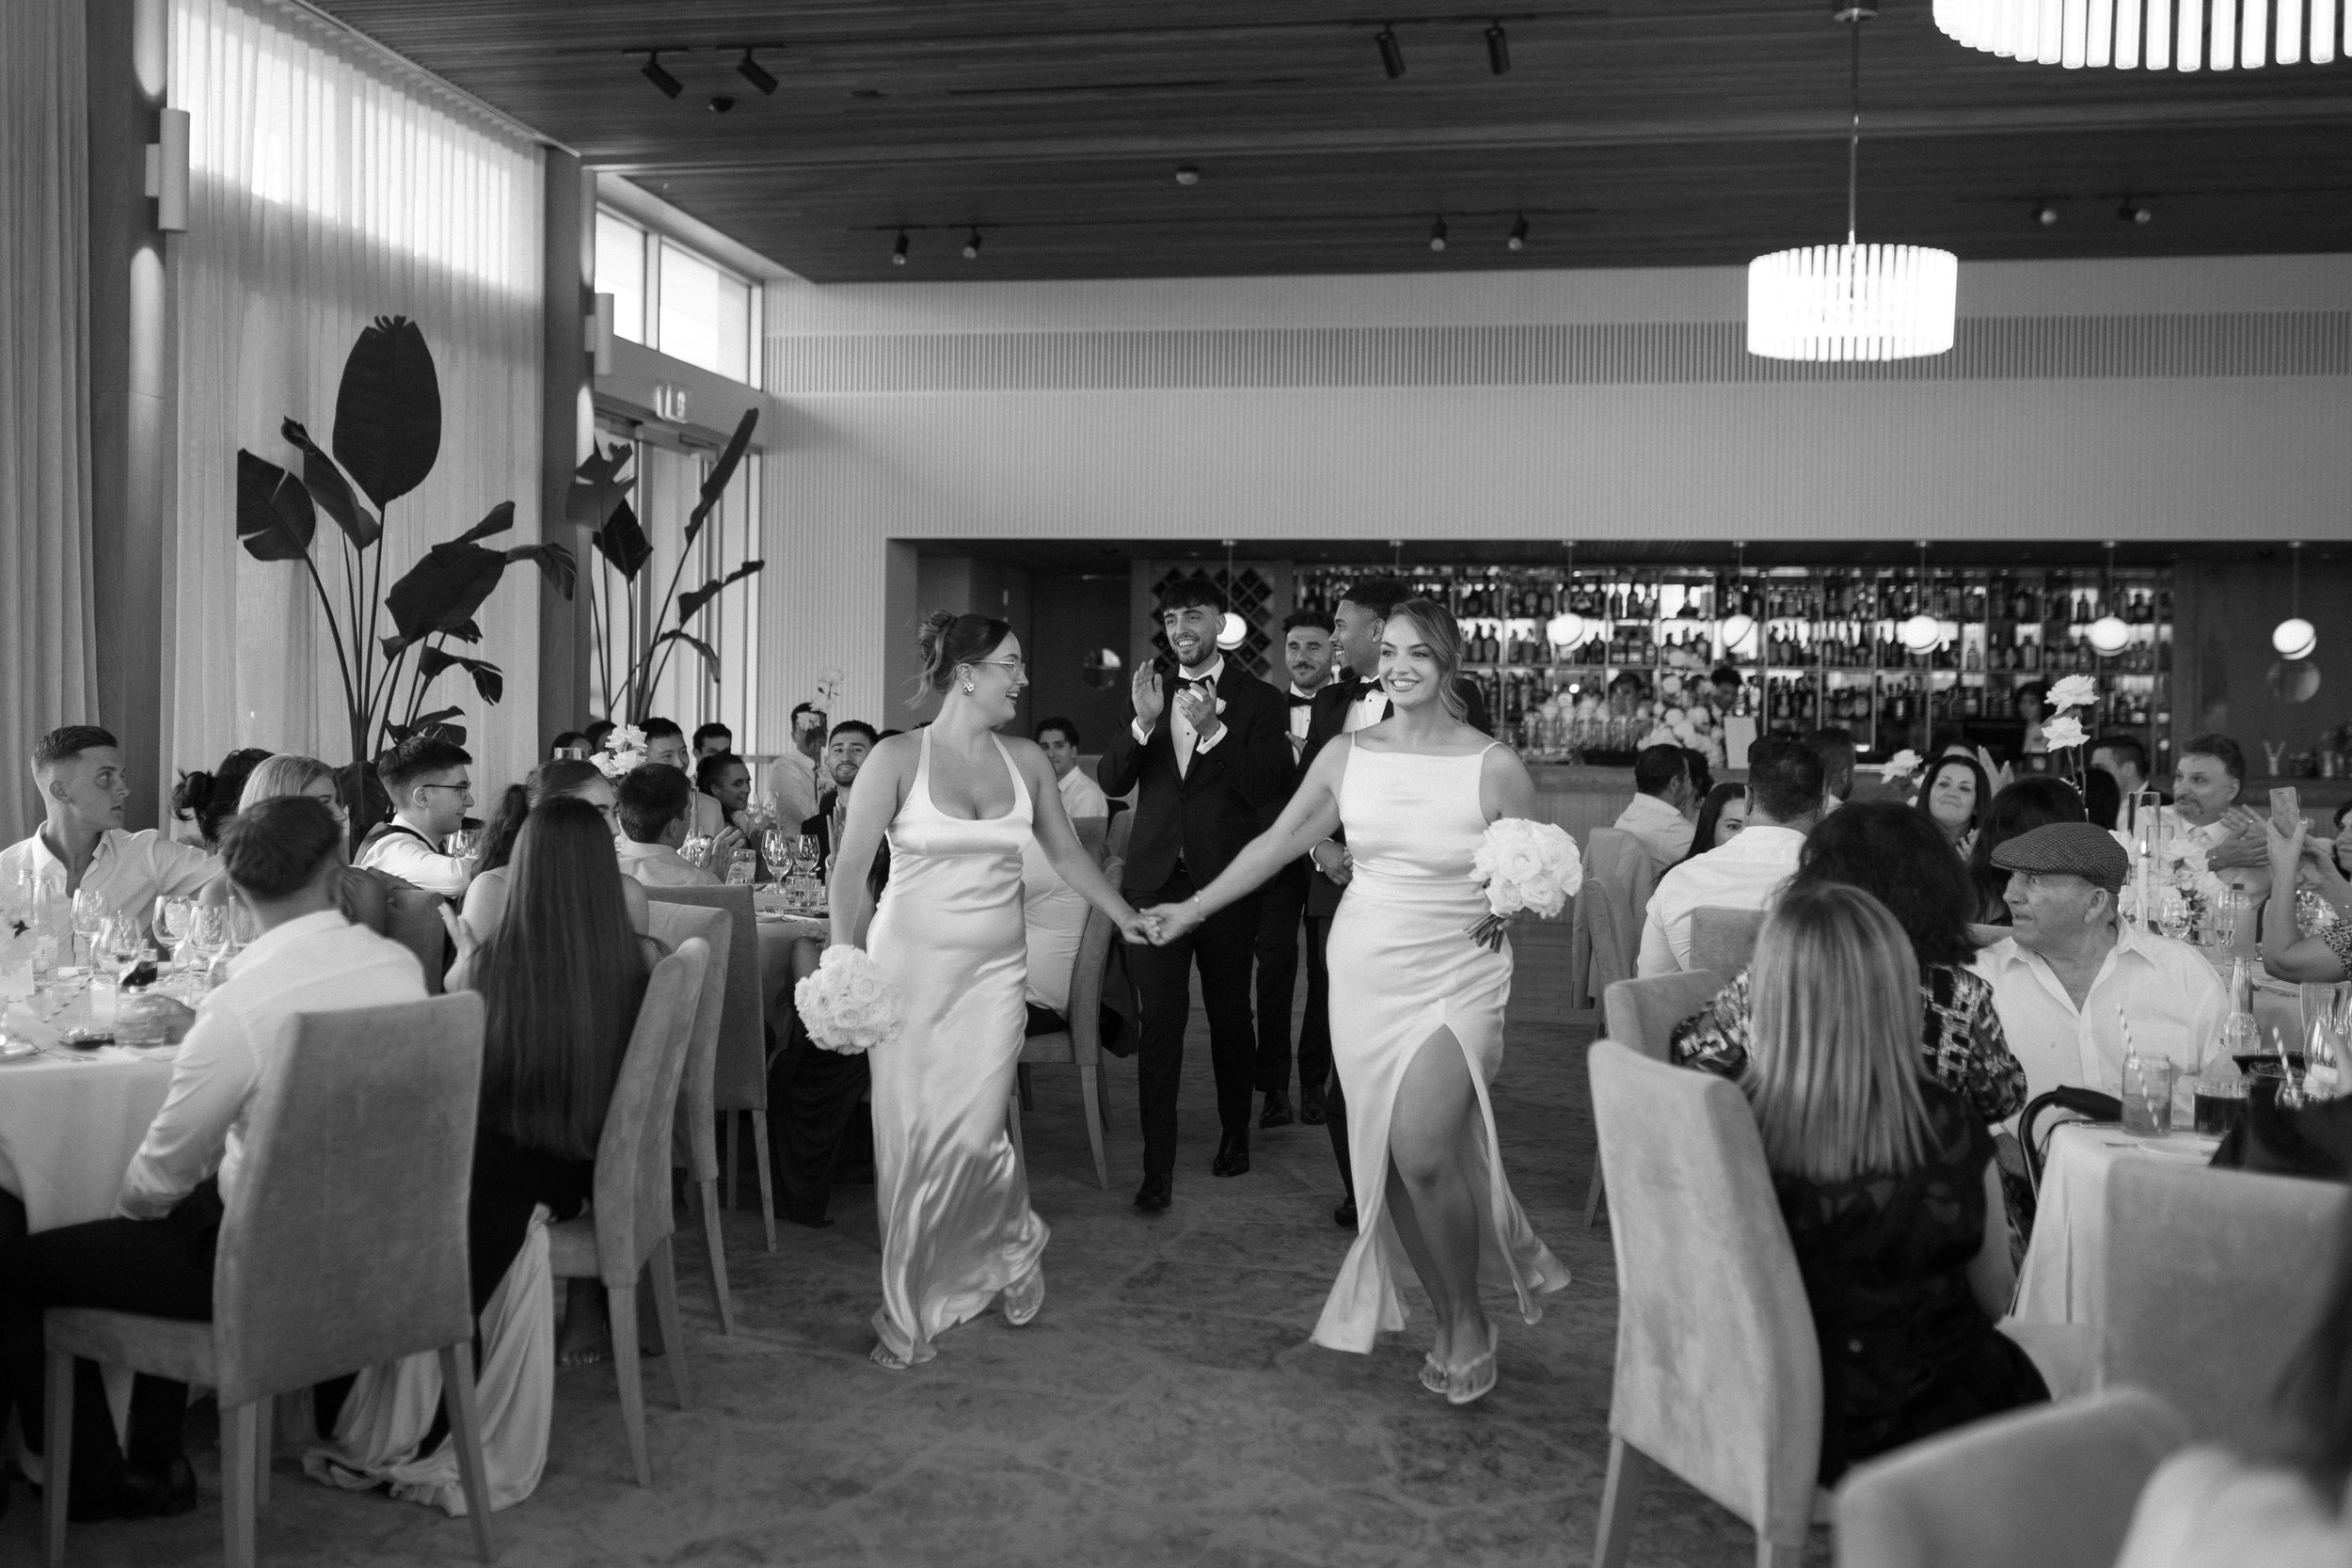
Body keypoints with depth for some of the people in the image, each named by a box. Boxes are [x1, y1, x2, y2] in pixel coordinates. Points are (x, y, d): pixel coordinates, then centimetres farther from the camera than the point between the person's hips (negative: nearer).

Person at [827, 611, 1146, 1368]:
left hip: (993, 971, 2)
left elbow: (1067, 853, 15)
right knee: (910, 1137, 2)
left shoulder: (1025, 760, 5)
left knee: (971, 1136, -7)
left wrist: (1128, 918, 14)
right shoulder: (897, 758, -6)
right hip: (910, 964, -2)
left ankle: (1014, 1244, 25)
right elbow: (850, 869, -6)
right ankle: (910, 1307, 19)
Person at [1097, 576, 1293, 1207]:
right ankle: (1158, 1167, -2)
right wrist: (1144, 723, -15)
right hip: (1155, 881, 2)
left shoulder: (1256, 700, 0)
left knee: (1229, 1014, 12)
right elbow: (1110, 782, 3)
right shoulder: (1151, 693, 10)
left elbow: (1269, 789, -11)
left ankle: (1235, 1132, 33)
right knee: (1159, 1020, -4)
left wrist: (1213, 728, -23)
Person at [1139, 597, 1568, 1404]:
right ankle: (1449, 1327, 24)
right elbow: (1278, 841, 11)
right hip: (1366, 973, 4)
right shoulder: (1346, 756, 1)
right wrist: (1194, 907, 14)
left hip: (1457, 977, -4)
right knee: (1386, 1159, 6)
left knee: (1423, 1152, -17)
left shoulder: (1496, 768, -8)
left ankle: (1470, 1322, 8)